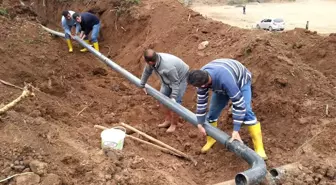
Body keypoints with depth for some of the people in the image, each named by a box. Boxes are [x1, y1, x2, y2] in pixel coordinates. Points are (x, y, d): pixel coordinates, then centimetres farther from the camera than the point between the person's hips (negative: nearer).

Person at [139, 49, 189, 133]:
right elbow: (146, 72, -3)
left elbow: (175, 82, -31)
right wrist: (142, 85, 9)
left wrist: (173, 97, -32)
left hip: (180, 78, -8)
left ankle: (174, 124, 11)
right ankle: (167, 120, 25)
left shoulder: (168, 67, -44)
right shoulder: (152, 61, -23)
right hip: (168, 79, 8)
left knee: (174, 102, -10)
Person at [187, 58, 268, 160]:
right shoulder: (202, 76, -28)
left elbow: (239, 104, -42)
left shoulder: (225, 80, -47)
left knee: (246, 111, -21)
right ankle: (210, 139, 25)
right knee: (213, 111, 0)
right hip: (220, 86, 5)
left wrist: (236, 131, -39)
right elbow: (201, 101, -16)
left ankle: (259, 148, -15)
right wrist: (200, 123, -11)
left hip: (241, 81, -5)